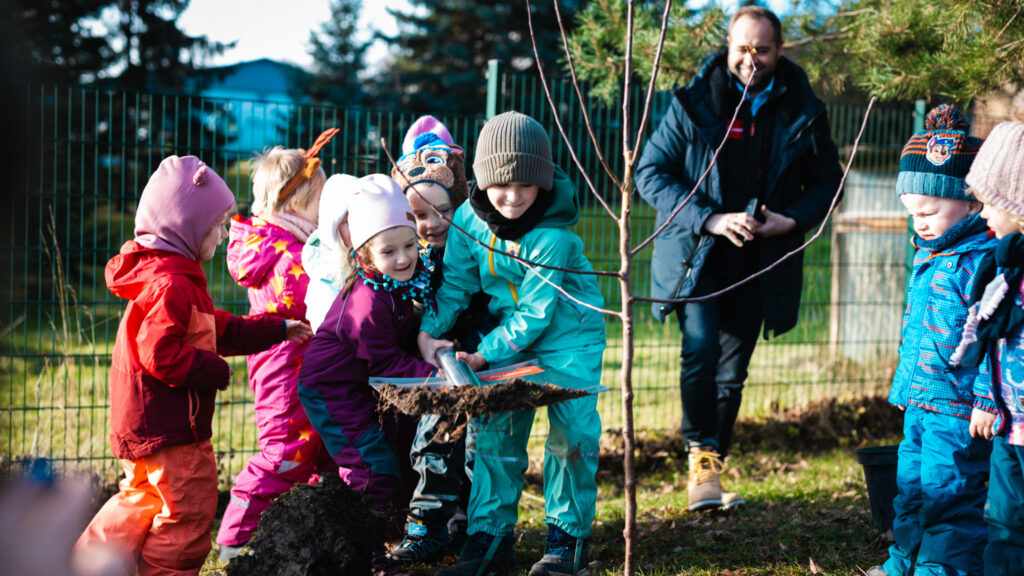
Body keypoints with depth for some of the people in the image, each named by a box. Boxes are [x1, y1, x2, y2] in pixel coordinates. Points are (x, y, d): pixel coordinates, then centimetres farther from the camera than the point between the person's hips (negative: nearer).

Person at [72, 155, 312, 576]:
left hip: (143, 424, 11)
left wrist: (277, 330, 22)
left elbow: (220, 330, 21)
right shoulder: (170, 284, -21)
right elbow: (161, 354, -28)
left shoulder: (177, 277, 14)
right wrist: (215, 371, -19)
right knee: (189, 509, -1)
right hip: (169, 427, -11)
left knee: (143, 499, 23)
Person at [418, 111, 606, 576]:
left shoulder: (554, 235, -26)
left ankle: (567, 536, 7)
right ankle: (489, 537, 7)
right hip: (510, 332, 4)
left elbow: (535, 312, -25)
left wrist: (483, 354, -28)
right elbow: (456, 283, -1)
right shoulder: (469, 218, -12)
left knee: (571, 430, -7)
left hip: (569, 333, -4)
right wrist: (429, 332, -15)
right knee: (496, 430, 1)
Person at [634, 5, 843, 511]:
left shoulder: (802, 110, 3)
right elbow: (651, 172, -5)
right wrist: (709, 219, -16)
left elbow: (827, 180, 11)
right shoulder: (694, 103, -4)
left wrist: (794, 219, -9)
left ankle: (713, 470, 18)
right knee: (700, 349, -21)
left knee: (732, 371, 7)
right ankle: (702, 457, -13)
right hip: (696, 255, -2)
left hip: (760, 262, 2)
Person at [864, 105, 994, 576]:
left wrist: (985, 403, -22)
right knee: (911, 483, 19)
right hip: (919, 400, 10)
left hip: (957, 407, -10)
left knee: (946, 491, -6)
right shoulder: (928, 257, 12)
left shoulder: (982, 260, -17)